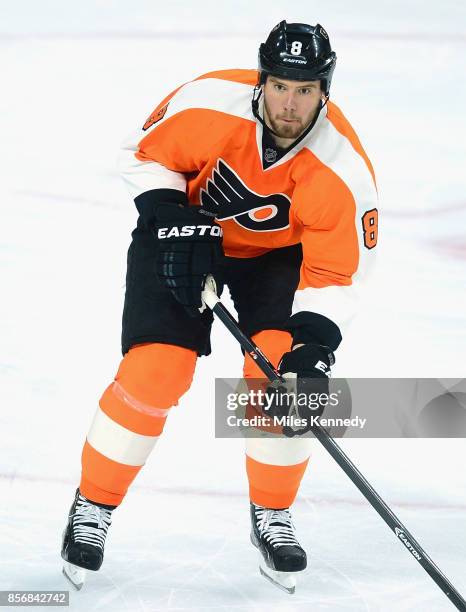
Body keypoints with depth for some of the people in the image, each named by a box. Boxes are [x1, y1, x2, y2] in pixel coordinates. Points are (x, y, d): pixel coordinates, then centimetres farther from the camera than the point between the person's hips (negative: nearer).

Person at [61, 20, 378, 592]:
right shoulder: (208, 104, -30)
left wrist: (313, 343, -33)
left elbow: (335, 272, -21)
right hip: (184, 229, -1)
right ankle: (93, 505, 6)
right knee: (155, 370, -13)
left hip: (278, 250, 1)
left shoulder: (344, 170, -29)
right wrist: (173, 222, -24)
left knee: (282, 370, -17)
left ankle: (271, 516, 5)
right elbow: (143, 153, -12)